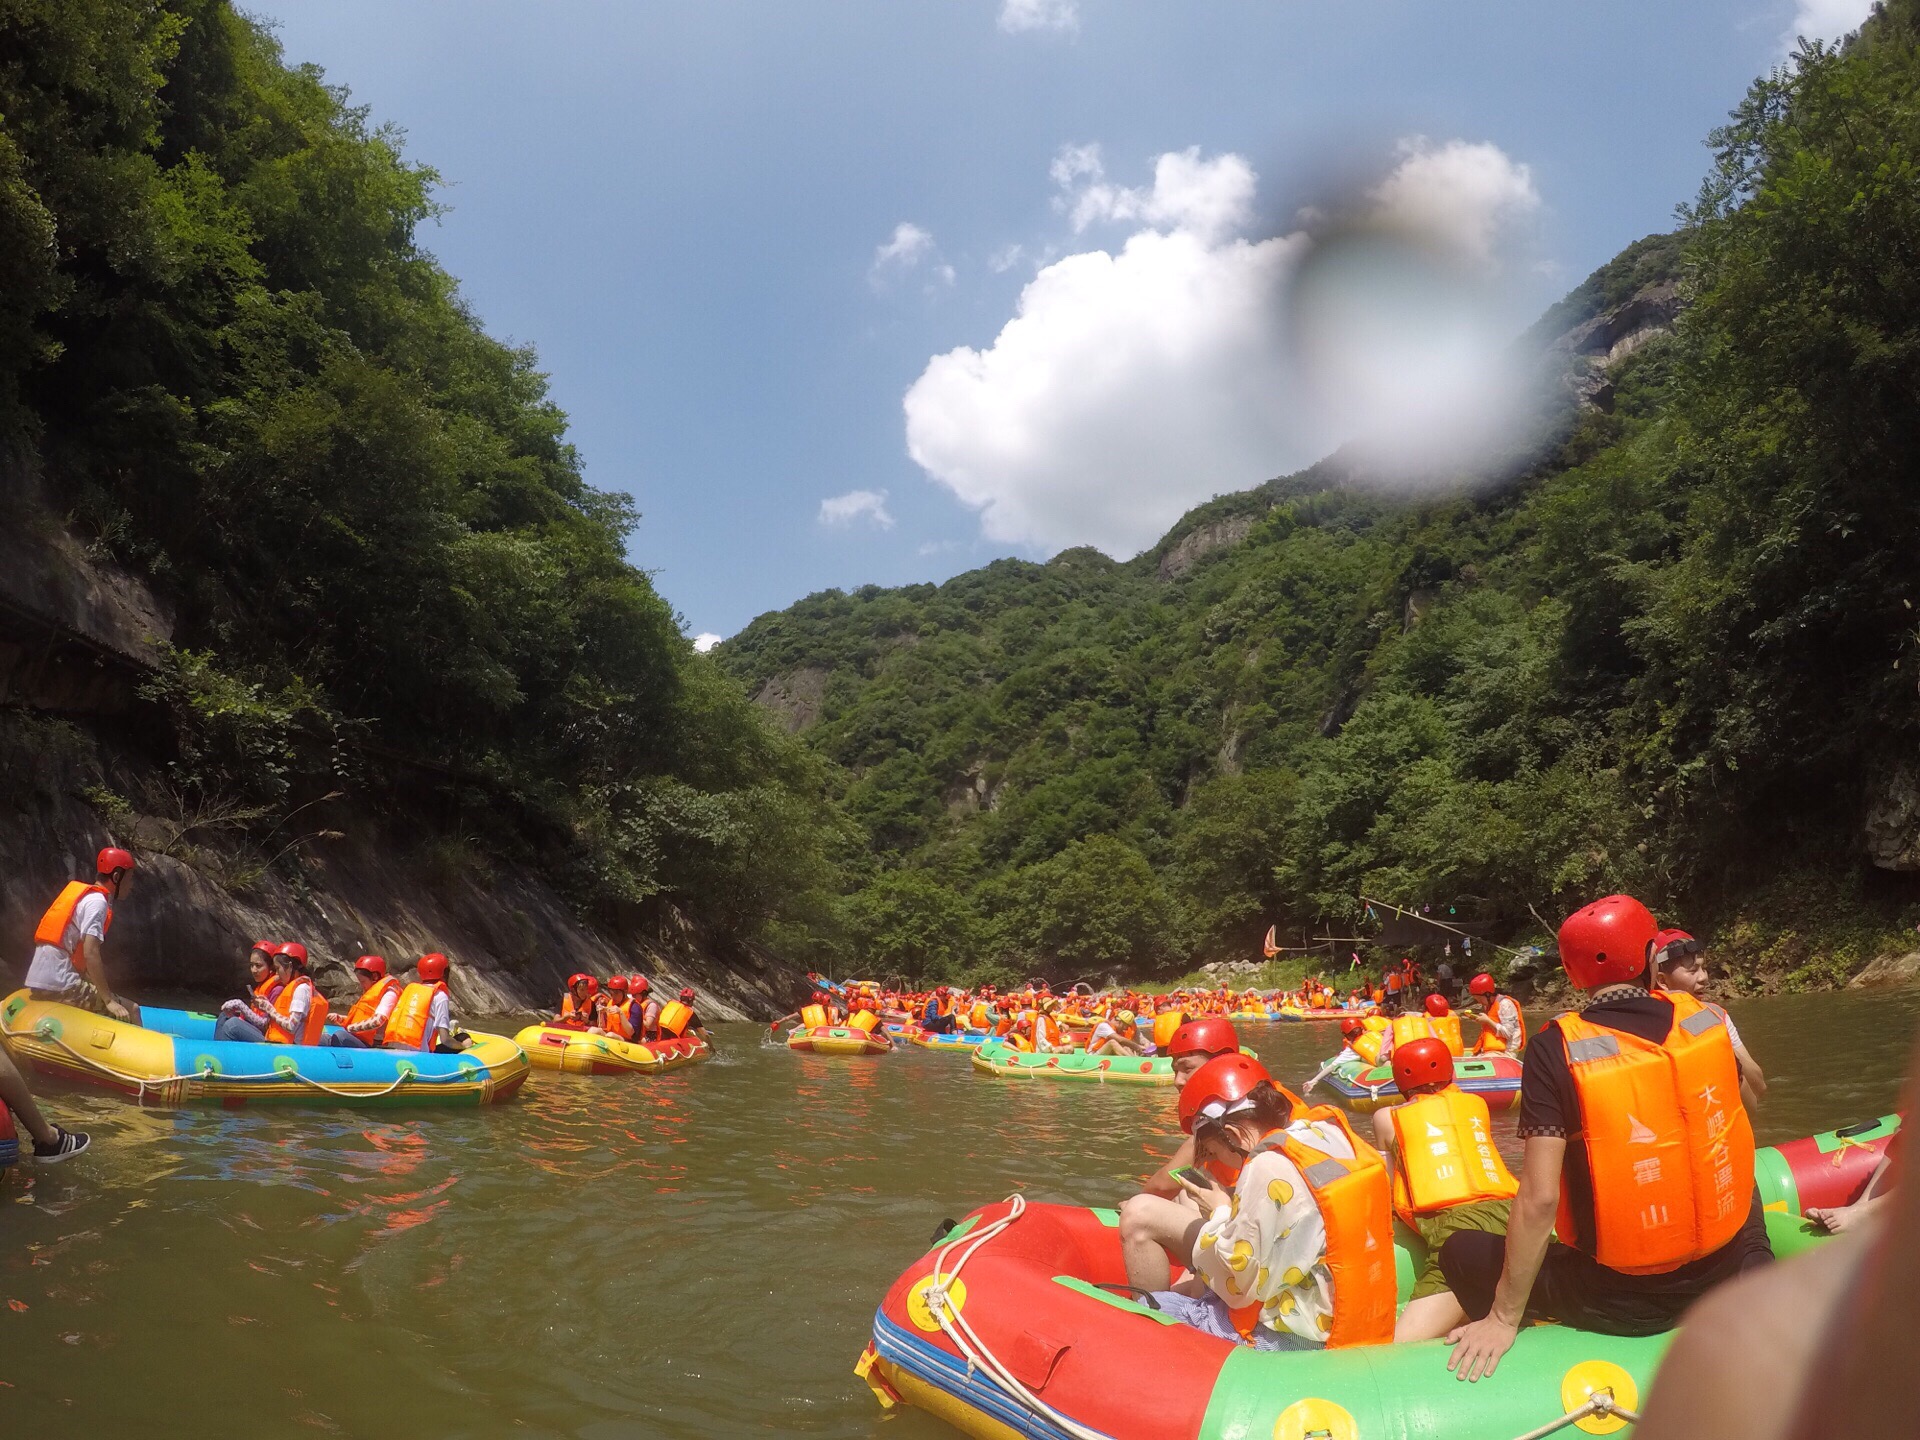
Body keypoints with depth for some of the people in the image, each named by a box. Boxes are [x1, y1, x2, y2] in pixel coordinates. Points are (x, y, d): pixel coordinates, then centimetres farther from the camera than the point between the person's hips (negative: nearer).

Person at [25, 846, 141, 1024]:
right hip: (59, 986, -10)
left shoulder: (81, 893, 18)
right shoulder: (97, 901, -10)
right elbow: (90, 954, -20)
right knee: (131, 1011, -10)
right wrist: (109, 1001, -17)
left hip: (38, 982, 10)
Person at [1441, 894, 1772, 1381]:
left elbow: (1539, 1198, -21)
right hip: (1722, 1276, 5)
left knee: (1463, 1250, 10)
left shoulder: (1555, 1048, -19)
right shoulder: (1705, 1020, -7)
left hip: (1620, 1300, -4)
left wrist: (1503, 1318, -12)